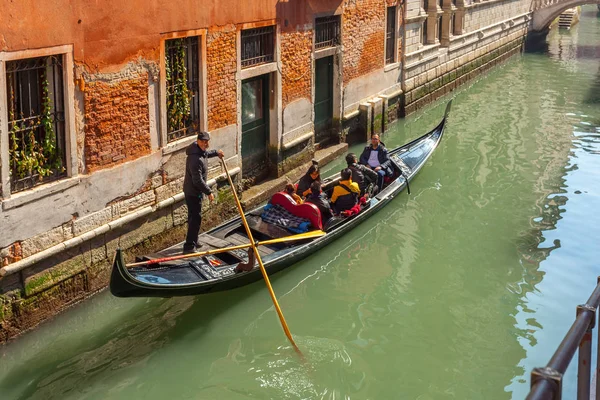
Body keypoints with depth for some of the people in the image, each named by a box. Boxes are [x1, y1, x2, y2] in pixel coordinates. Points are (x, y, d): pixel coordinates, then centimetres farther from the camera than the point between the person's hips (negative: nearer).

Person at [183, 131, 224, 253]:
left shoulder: (201, 150, 2)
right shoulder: (196, 159, -30)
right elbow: (198, 180, -29)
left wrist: (216, 152, 36)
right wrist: (209, 192, -22)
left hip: (194, 191, 11)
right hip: (193, 192, -11)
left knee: (194, 217, 20)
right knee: (196, 218, -9)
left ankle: (193, 242, 34)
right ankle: (189, 246, -7)